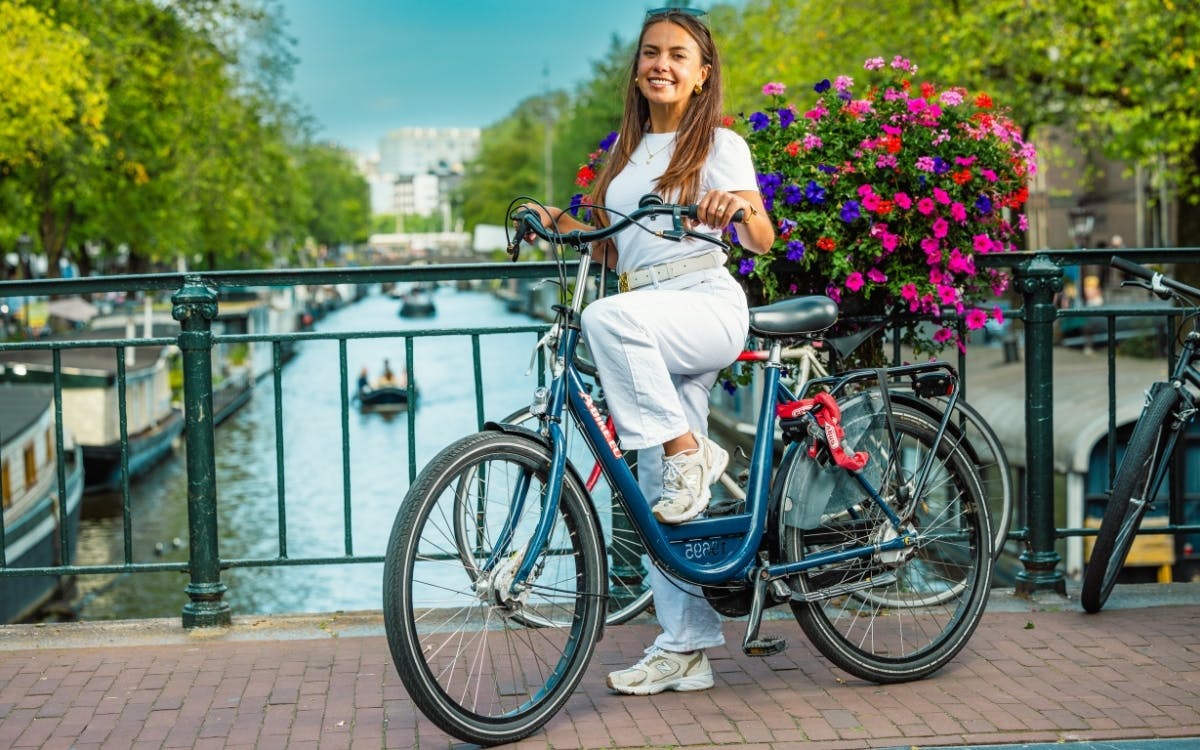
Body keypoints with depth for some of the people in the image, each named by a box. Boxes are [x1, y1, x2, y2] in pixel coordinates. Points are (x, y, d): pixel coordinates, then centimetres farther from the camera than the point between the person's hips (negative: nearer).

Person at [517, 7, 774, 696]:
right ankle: (685, 652, 9)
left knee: (609, 316, -37)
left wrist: (737, 207, -30)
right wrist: (556, 220, 7)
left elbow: (762, 240, -10)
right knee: (660, 493, 3)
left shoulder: (719, 144, 1)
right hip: (651, 326, 6)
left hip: (708, 306, -6)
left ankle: (690, 449, -22)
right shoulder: (629, 149, 19)